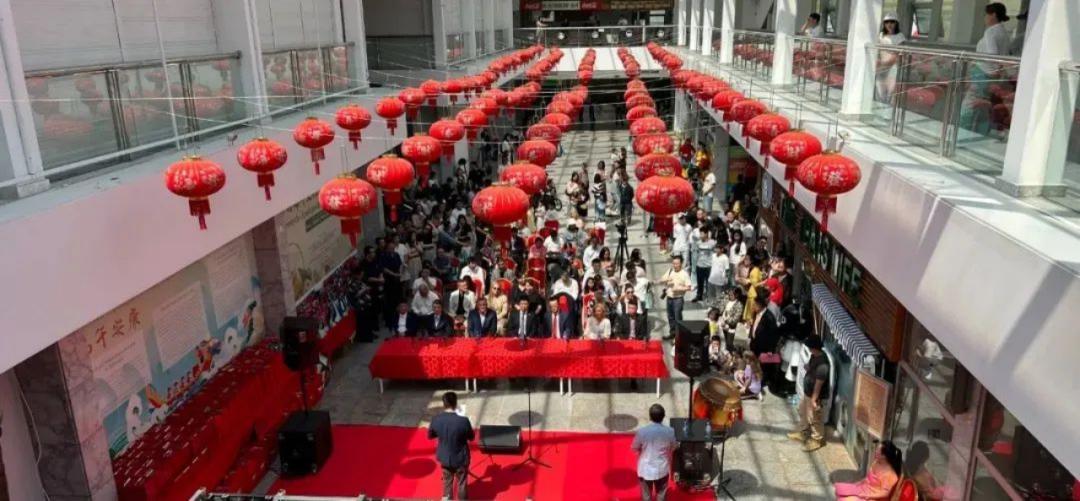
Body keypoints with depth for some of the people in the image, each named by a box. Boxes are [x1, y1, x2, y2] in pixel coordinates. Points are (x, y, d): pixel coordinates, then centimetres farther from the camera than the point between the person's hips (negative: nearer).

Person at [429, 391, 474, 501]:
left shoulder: (436, 419, -17)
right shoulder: (463, 420, -27)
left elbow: (429, 435, 1)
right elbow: (471, 437, -11)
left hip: (444, 457, 3)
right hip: (460, 458, -3)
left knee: (447, 481, 26)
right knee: (461, 483, 19)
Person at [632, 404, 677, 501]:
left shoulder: (641, 432, -22)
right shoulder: (669, 431, -17)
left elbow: (634, 448, -8)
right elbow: (673, 447, 0)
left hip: (646, 469, -1)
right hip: (662, 469, 1)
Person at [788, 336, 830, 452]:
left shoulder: (822, 364, -33)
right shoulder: (814, 356, -4)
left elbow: (819, 384, -28)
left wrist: (814, 399, -24)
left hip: (814, 395, -10)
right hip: (807, 391, 10)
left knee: (814, 418, 9)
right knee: (803, 412, 25)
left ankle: (817, 440, 29)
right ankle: (803, 433, 44)